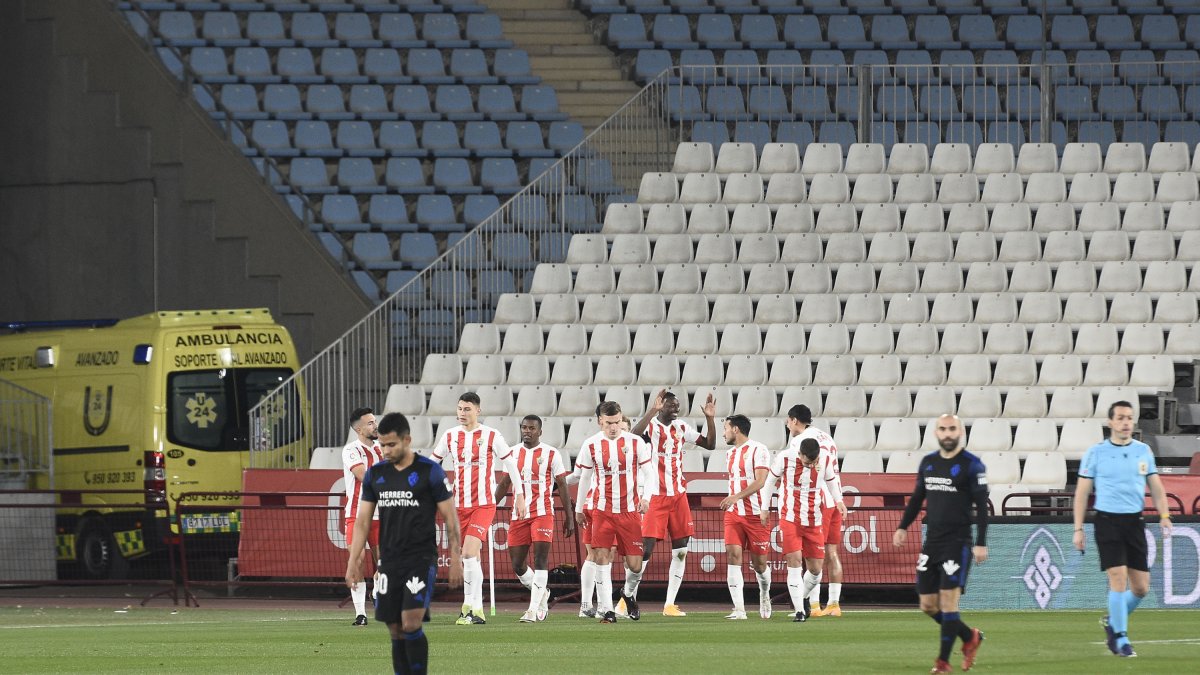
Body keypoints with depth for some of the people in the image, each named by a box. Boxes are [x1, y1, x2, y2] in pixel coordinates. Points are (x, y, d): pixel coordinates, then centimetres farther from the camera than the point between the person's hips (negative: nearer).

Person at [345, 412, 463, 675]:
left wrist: (455, 561, -8)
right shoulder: (375, 474, 7)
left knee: (411, 624, -17)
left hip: (421, 561, -5)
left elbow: (451, 518, -3)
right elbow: (363, 521, 11)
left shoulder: (430, 472, -6)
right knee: (396, 631, 4)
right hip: (389, 562, 5)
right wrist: (353, 562, 4)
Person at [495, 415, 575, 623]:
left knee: (540, 561, -12)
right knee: (517, 565, 4)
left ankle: (534, 609, -12)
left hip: (543, 513, -4)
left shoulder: (551, 455, 0)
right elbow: (504, 484, 18)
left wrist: (570, 517, 0)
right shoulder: (513, 453, 10)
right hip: (519, 515, 4)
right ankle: (542, 593, 28)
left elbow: (562, 486, 3)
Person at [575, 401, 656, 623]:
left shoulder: (635, 443, -2)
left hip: (630, 511, 0)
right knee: (602, 556, -13)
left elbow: (648, 473, 4)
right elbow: (585, 477, 14)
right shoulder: (591, 445, 1)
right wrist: (579, 508, 21)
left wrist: (646, 497, -13)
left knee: (635, 562, 0)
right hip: (602, 511, 0)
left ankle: (629, 593, 32)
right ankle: (605, 609, -9)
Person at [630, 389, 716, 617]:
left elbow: (710, 444, 12)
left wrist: (710, 418, -1)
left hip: (678, 496, 6)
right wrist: (654, 410, -34)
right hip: (655, 496, -6)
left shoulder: (682, 428, 10)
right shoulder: (650, 426, -8)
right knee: (646, 549, -9)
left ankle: (670, 604, 9)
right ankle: (627, 599, 0)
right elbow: (635, 433, -31)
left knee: (680, 551, 3)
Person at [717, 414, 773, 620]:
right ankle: (739, 609, -17)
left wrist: (737, 497, -28)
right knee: (733, 555, -13)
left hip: (756, 514, -5)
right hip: (733, 514, 5)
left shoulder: (758, 450, -9)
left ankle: (765, 594, 35)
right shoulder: (730, 454, 15)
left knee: (759, 563, 3)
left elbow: (760, 481, -18)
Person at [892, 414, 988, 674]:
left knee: (948, 601, -11)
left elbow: (982, 506, -8)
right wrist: (903, 527, 14)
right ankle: (970, 637, 26)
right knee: (928, 605, 5)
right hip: (931, 542, 6)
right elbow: (917, 497, 22)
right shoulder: (928, 463, 11)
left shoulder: (971, 465, -6)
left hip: (958, 543, -6)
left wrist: (981, 543, -13)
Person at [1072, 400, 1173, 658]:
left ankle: (1112, 622, 29)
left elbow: (1156, 487, 13)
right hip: (1107, 521, -4)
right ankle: (1120, 638, -1)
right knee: (1118, 579, -13)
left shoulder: (1143, 451, 8)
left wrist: (1164, 515, -3)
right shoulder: (1096, 452, -1)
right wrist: (1078, 528, -2)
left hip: (1134, 521, 4)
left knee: (1141, 588, 3)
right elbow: (1082, 492, 2)